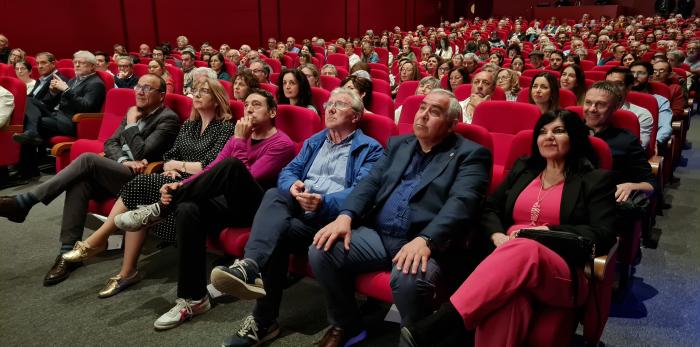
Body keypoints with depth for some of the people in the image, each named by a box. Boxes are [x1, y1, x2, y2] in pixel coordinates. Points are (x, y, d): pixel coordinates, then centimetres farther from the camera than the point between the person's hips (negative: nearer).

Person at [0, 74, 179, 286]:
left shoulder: (168, 119, -6)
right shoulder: (133, 112, 18)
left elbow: (142, 153, -15)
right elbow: (110, 143, 12)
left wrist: (131, 124, -4)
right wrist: (124, 161, -8)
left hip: (137, 179, -7)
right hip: (114, 172, 7)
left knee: (87, 159, -26)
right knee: (79, 183, -23)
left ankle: (24, 202, -17)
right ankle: (69, 253, -21)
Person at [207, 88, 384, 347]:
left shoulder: (370, 149, 5)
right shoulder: (314, 141, 26)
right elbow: (288, 171, 16)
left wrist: (324, 202, -28)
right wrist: (293, 185, -10)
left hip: (332, 214, -5)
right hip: (298, 207, 5)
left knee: (278, 232, -30)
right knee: (274, 195, -30)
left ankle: (263, 321, -28)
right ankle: (250, 266, -48)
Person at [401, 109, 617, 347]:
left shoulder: (596, 180, 12)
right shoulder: (523, 168, 23)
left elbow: (603, 235, 0)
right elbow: (490, 210, 20)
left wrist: (549, 231, -13)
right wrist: (498, 235, -4)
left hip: (564, 277, -2)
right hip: (507, 256, 3)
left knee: (523, 249, -41)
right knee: (508, 293, -39)